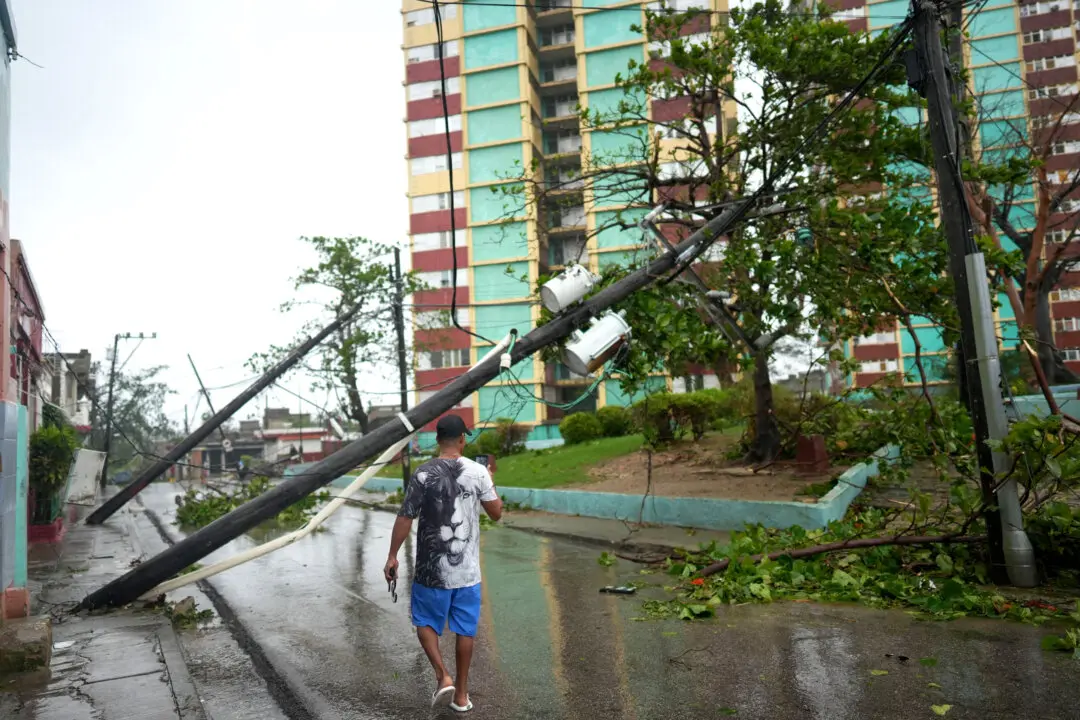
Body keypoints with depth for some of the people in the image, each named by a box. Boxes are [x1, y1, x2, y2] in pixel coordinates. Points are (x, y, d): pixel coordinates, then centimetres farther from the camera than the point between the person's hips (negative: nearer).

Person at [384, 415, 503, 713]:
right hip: (467, 569, 2)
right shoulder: (478, 472, -6)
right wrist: (489, 483, 18)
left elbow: (405, 518, -8)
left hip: (432, 568, -2)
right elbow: (496, 512, 3)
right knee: (465, 630, 14)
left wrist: (392, 556, 2)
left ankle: (443, 677, 3)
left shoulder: (423, 474, -11)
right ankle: (461, 694, 23)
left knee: (425, 622, 18)